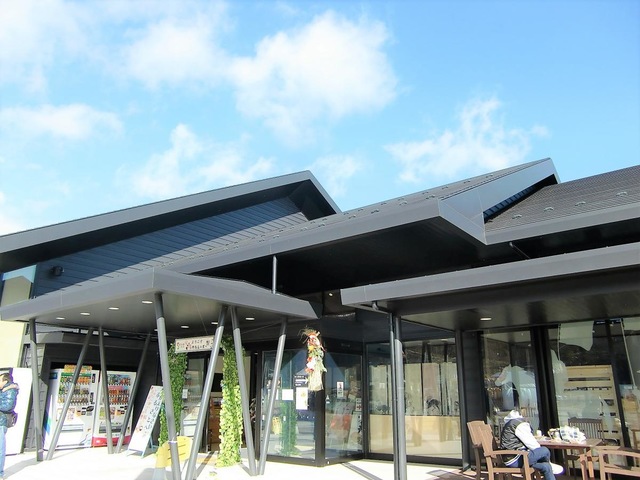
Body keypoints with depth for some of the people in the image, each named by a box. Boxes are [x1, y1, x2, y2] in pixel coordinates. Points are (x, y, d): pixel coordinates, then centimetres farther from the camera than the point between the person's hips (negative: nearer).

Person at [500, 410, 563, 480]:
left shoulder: (509, 426, 23)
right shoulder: (520, 424, -8)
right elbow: (532, 444, -9)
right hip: (515, 460, -10)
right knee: (545, 451, -7)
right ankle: (551, 466, 19)